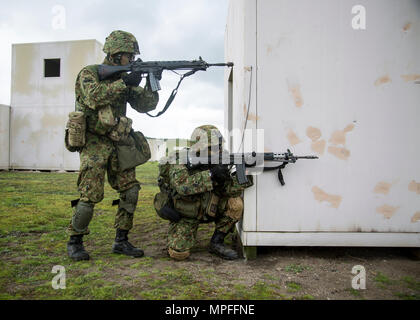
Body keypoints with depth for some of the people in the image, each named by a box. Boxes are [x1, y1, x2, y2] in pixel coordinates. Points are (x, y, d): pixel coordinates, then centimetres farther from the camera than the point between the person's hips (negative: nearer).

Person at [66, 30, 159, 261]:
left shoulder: (124, 79, 15)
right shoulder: (89, 73, -1)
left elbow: (146, 105, 8)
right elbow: (94, 97, -22)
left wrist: (152, 82, -7)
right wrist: (124, 83, -21)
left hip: (118, 144, 6)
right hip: (94, 144, -6)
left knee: (130, 190, -2)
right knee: (90, 196, -9)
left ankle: (121, 241, 10)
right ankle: (74, 242, 12)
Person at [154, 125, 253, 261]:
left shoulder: (215, 162, -7)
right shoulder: (180, 160, -21)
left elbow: (228, 189, -12)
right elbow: (182, 186, -39)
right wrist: (211, 174, -41)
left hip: (206, 210, 5)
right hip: (184, 215, -4)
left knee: (235, 203, -16)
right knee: (179, 253, -20)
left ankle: (217, 242, -1)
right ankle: (178, 238, 16)